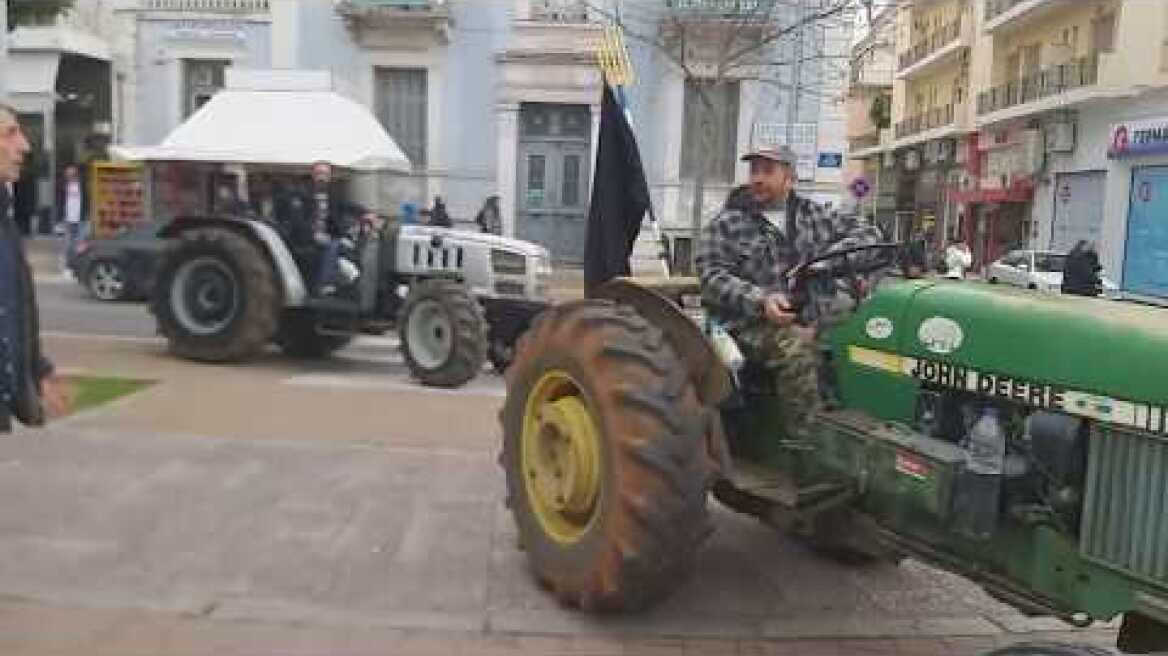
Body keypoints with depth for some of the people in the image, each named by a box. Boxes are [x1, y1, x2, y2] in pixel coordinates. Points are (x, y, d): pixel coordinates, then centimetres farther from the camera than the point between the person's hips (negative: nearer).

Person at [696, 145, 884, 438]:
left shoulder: (813, 216, 18)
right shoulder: (726, 225, 6)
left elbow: (868, 233, 17)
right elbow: (713, 278, -4)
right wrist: (760, 300, -20)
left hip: (819, 317, 4)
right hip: (756, 324, -4)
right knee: (796, 346, -34)